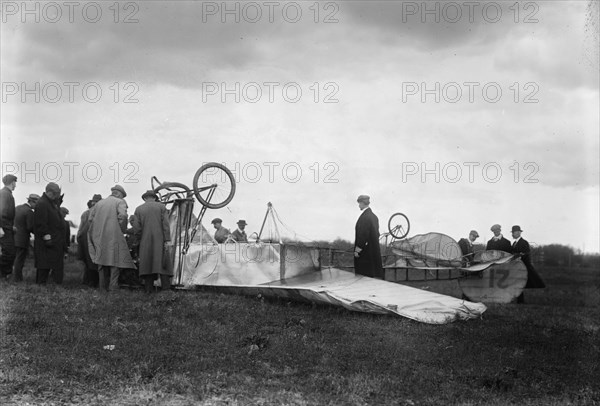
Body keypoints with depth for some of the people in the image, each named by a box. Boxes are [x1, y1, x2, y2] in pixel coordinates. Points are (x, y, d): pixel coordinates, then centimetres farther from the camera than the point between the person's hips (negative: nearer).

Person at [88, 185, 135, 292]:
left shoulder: (99, 203, 16)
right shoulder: (120, 202, 0)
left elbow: (91, 218, 10)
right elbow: (122, 216, -17)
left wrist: (98, 230, 16)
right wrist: (122, 230, -4)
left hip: (99, 237, 5)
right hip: (114, 236, -5)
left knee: (102, 260, 12)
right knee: (115, 259, -1)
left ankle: (102, 285, 15)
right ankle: (113, 286, -7)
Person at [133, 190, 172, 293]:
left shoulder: (139, 209, 6)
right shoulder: (161, 206, 4)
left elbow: (136, 228, -2)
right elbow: (165, 224, -7)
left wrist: (140, 240, 12)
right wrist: (168, 240, -11)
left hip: (146, 242, 1)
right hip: (160, 240, -1)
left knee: (147, 264, 5)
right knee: (162, 262, -3)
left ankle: (148, 289, 0)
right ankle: (166, 288, -12)